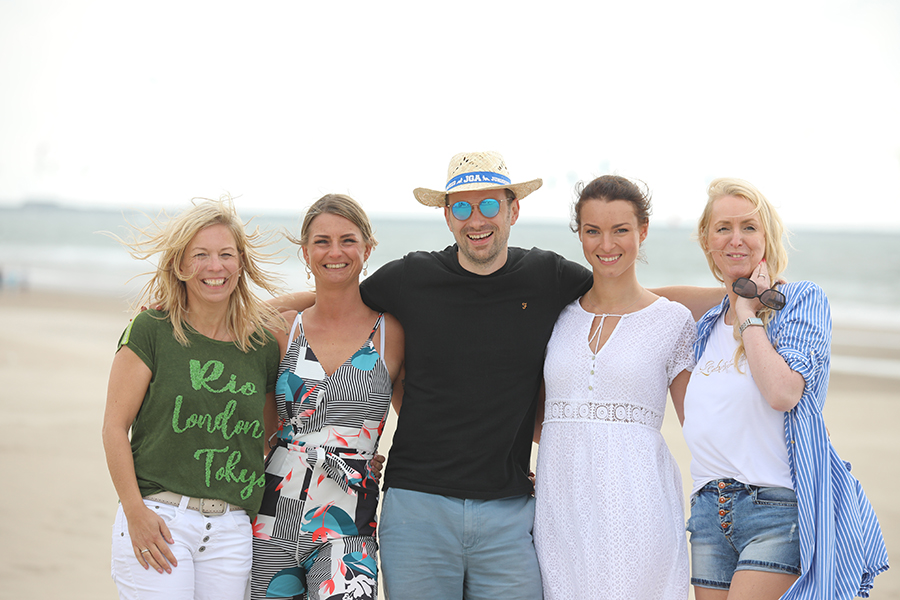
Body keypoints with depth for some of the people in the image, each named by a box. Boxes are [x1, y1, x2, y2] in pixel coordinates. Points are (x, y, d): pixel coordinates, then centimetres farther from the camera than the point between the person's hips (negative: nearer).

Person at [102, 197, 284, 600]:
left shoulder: (263, 346, 8)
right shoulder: (152, 330, -2)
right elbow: (115, 425, -3)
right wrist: (135, 511, -10)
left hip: (231, 531, 3)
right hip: (158, 519, -3)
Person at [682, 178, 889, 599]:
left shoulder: (803, 300, -3)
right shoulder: (707, 327, 16)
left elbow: (784, 392, -19)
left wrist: (749, 315, -10)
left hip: (780, 507, -6)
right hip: (709, 513, 6)